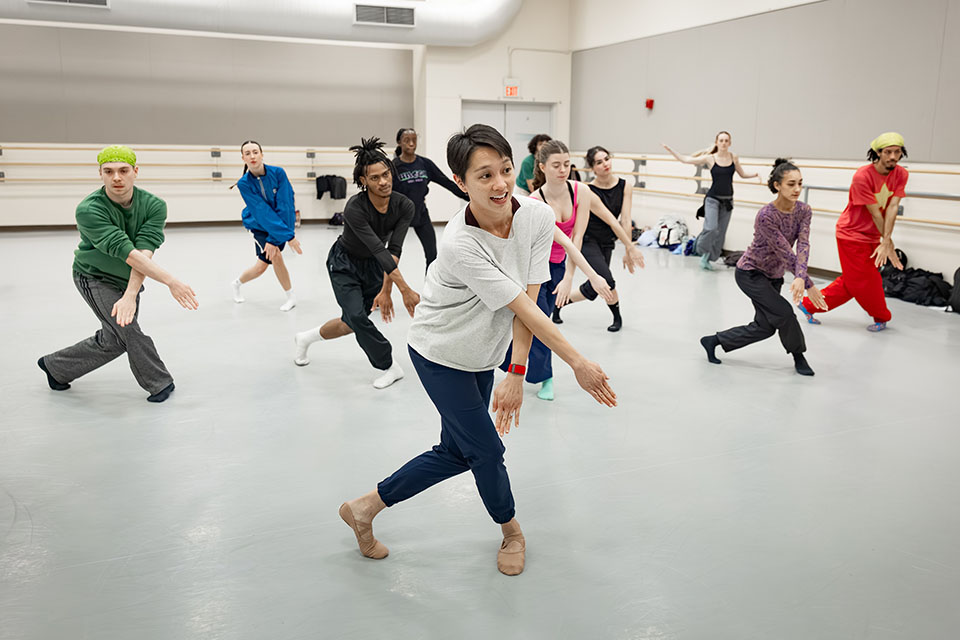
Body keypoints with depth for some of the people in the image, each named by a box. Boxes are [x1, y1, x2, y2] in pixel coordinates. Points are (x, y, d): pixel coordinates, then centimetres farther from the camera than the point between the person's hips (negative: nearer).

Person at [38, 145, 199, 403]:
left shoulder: (154, 205, -17)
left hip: (128, 280, 5)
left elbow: (144, 252, -28)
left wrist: (131, 295, -41)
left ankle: (55, 367, 33)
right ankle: (159, 384, 4)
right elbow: (127, 252, -36)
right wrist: (170, 282, -43)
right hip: (94, 277, -5)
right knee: (129, 330, -17)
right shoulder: (88, 210, -27)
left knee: (112, 341, 10)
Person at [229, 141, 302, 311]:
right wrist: (287, 236, -34)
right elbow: (263, 212, -26)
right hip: (259, 226, -1)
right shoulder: (244, 183, -19)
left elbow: (284, 204, -22)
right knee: (274, 255, -21)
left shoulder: (278, 173, -18)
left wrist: (274, 239, -28)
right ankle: (290, 296, 1)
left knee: (262, 265, -8)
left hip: (283, 221, 1)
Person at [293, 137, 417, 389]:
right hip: (344, 263, -4)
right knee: (357, 316, -22)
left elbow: (394, 250, -27)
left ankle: (306, 337, 36)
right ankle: (389, 367, -2)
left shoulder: (404, 206, -22)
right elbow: (379, 250, -42)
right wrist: (406, 290, -47)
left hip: (374, 266, 4)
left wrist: (386, 290, -36)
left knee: (350, 325, 8)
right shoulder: (355, 208, -35)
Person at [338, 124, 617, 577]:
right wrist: (578, 363, -23)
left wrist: (516, 374, -22)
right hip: (440, 355, -6)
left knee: (456, 452, 13)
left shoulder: (539, 217, -17)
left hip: (484, 356, 6)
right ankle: (511, 531, 32)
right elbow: (524, 310, -29)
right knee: (485, 450, 1)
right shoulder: (459, 244, -33)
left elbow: (528, 299, -17)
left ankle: (366, 506, 30)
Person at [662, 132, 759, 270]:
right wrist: (670, 150, -7)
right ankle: (703, 252, 5)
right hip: (713, 199, -4)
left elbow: (742, 175, 17)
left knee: (721, 233, 6)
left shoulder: (733, 157, 4)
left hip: (728, 200, 4)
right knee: (711, 228, -21)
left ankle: (708, 259, 19)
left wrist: (755, 174, 0)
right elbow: (685, 159, -2)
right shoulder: (710, 158, -5)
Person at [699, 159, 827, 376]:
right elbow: (786, 253, -28)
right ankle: (799, 357, 9)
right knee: (783, 313, -17)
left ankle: (714, 341, 21)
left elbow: (803, 246, -22)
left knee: (765, 327, 6)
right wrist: (809, 285, -27)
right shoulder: (766, 216, -28)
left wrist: (799, 278, -39)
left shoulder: (804, 210, -9)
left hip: (774, 275, 7)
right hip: (750, 273, -7)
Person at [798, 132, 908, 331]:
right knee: (864, 282, 0)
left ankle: (810, 305, 22)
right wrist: (888, 243, -15)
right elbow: (874, 212, -19)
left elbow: (892, 207, -13)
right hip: (852, 234, -6)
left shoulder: (901, 174, -4)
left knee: (852, 282, 10)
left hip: (873, 237, 6)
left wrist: (885, 242, -21)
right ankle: (882, 317, 23)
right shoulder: (862, 176, -21)